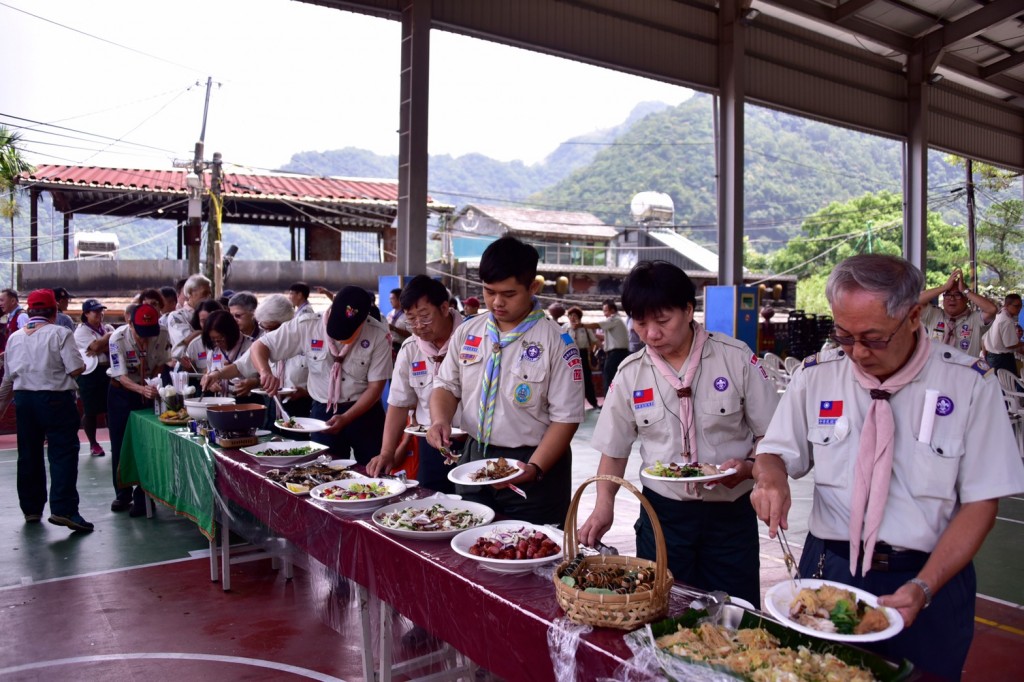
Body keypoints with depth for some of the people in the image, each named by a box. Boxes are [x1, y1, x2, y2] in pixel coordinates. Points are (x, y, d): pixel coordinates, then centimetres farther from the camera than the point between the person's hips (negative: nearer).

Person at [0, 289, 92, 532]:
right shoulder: (60, 333, -9)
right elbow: (76, 369, -16)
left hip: (23, 399, 6)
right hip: (55, 398, -6)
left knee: (29, 455, 14)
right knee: (63, 453, -5)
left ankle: (31, 509, 23)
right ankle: (63, 509, -13)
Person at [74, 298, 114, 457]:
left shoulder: (107, 328, 13)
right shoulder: (81, 330, -3)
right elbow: (96, 345, -18)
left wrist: (98, 350, -16)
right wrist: (110, 335, -4)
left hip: (108, 371, 5)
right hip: (90, 373, -5)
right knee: (91, 411, 3)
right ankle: (93, 444, 14)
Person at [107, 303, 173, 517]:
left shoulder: (162, 334, -21)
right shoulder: (118, 338, -26)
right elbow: (121, 376, -26)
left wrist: (151, 386, -17)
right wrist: (142, 389, -43)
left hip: (148, 390, 0)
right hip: (121, 391, 0)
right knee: (120, 445, 8)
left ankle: (142, 497, 8)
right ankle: (122, 494, 26)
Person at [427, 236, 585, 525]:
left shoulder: (556, 342, -12)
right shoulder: (467, 332, 3)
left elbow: (566, 417, -13)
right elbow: (447, 385, 10)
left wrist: (534, 468, -22)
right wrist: (440, 420, -11)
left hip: (530, 465, -5)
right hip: (474, 457, 5)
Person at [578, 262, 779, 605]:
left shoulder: (737, 358, -7)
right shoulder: (631, 373, -1)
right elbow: (614, 450, 6)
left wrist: (748, 467, -20)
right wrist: (604, 505, -8)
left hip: (730, 514, -1)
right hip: (664, 513, 2)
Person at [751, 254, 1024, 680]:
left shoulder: (970, 384, -10)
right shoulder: (815, 376, -4)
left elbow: (981, 502, -9)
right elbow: (776, 452, 5)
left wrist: (922, 589, -19)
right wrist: (770, 477, -20)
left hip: (929, 579, -2)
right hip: (827, 571, 2)